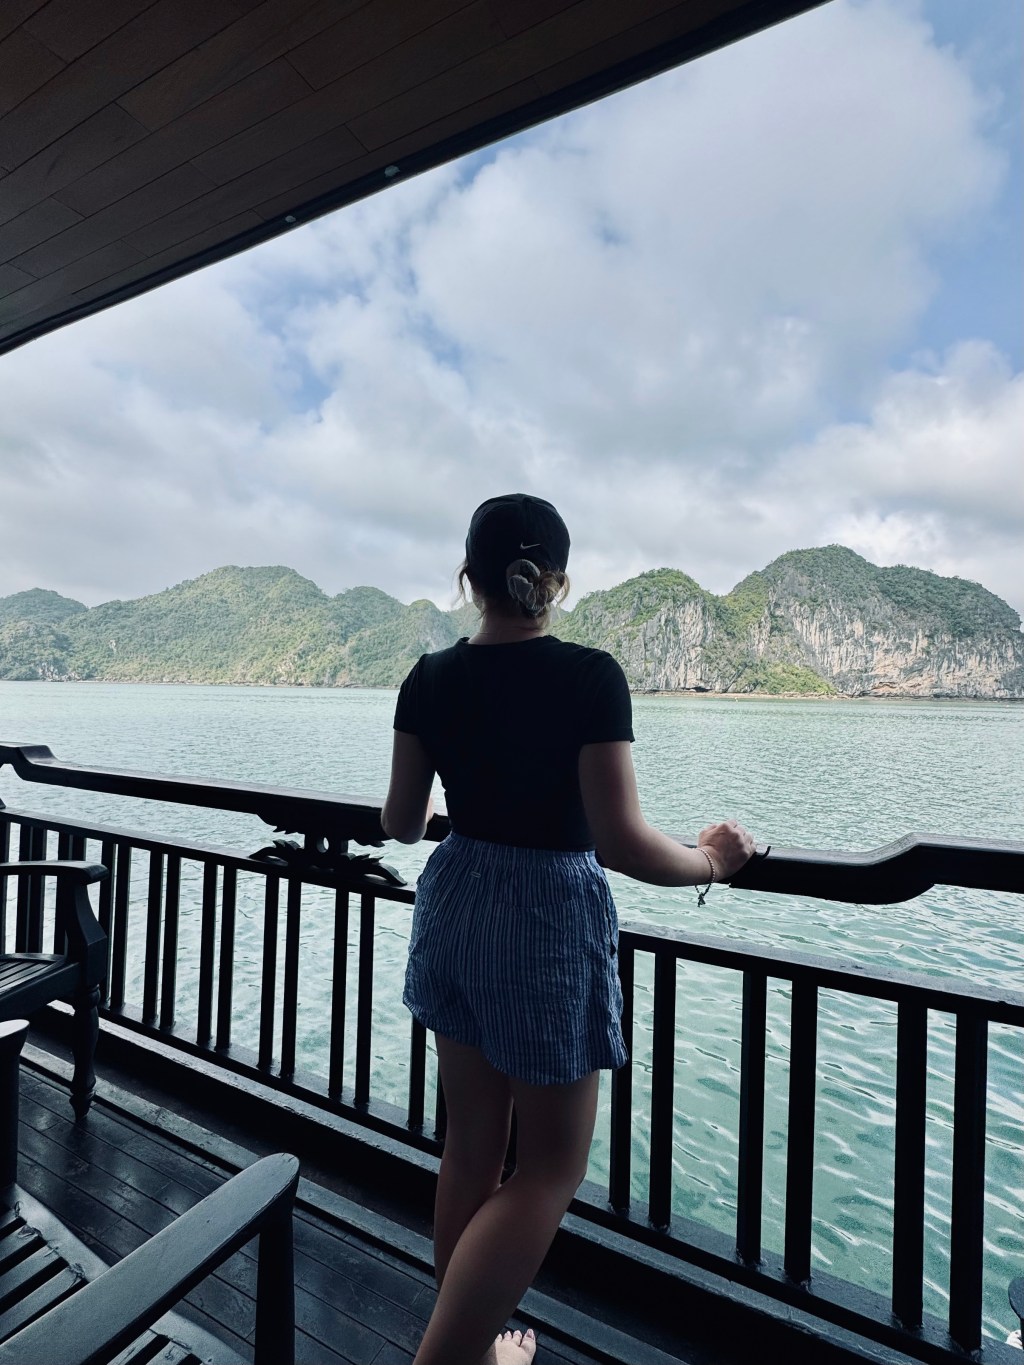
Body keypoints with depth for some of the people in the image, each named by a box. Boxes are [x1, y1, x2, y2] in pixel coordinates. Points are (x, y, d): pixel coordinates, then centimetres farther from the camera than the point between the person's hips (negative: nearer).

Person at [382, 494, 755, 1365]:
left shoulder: (430, 679, -3)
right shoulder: (589, 676, -16)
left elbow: (401, 824, 4)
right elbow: (621, 842, -19)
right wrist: (712, 861, -1)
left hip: (454, 907, 6)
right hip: (549, 920, -5)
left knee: (472, 1144, 23)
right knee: (552, 1163, 18)